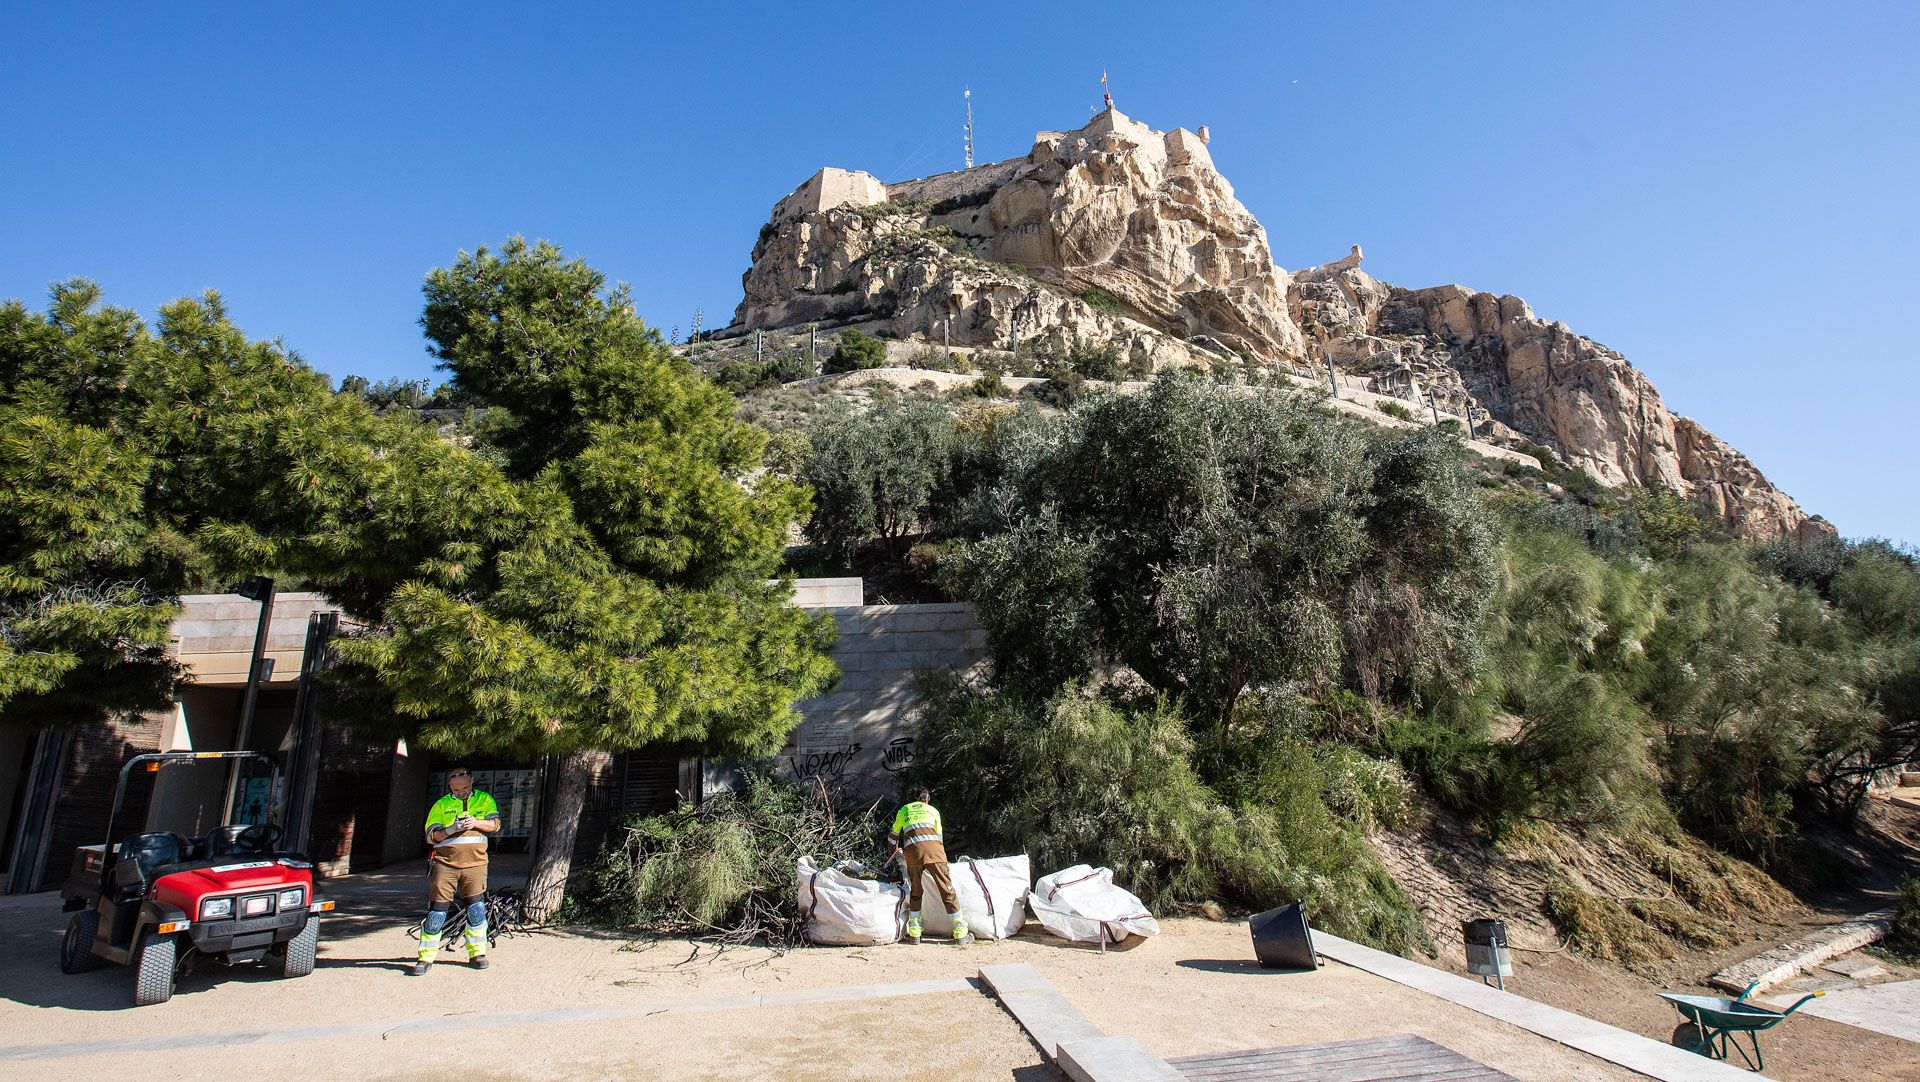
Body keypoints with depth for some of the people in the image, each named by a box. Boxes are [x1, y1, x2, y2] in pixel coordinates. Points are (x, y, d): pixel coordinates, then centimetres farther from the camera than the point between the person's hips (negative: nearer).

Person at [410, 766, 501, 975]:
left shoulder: (484, 800, 11)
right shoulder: (441, 805, 11)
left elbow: (495, 823, 0)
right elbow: (431, 835, 4)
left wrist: (476, 823, -18)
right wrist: (450, 830, -16)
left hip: (475, 863, 0)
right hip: (445, 862, 0)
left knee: (476, 907, -5)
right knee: (437, 909, 0)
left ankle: (477, 952, 8)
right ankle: (426, 957, 11)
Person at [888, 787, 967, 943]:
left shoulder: (903, 810, 29)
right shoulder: (933, 810, 27)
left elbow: (893, 836, 39)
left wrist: (892, 852, 58)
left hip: (912, 849, 1)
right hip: (933, 847, -1)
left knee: (915, 892, 16)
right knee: (946, 889, 3)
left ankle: (914, 932, 12)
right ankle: (960, 931, 3)